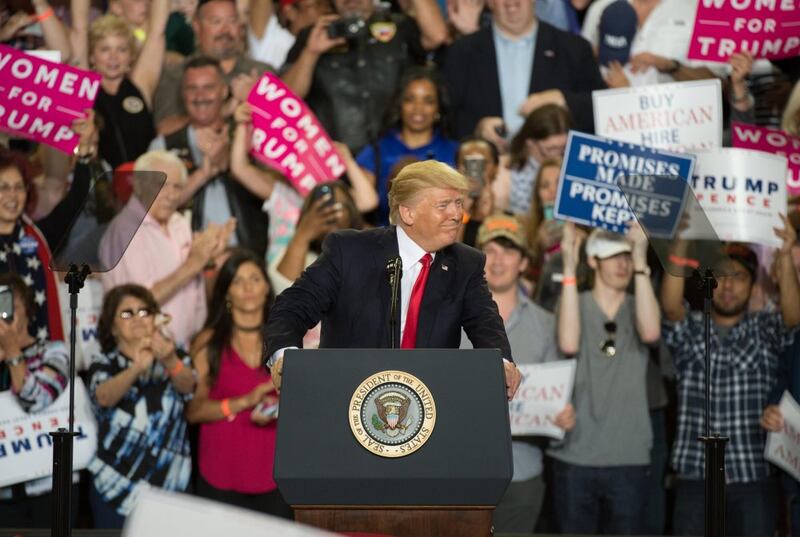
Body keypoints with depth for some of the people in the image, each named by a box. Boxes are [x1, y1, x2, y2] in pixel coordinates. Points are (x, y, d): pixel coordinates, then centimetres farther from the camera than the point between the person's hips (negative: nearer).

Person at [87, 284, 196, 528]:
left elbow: (187, 386, -18)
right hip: (114, 488, -1)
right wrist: (137, 368, -40)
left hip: (167, 488, 1)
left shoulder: (174, 357, 4)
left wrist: (170, 361, -40)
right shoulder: (104, 364, 0)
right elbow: (104, 397, -21)